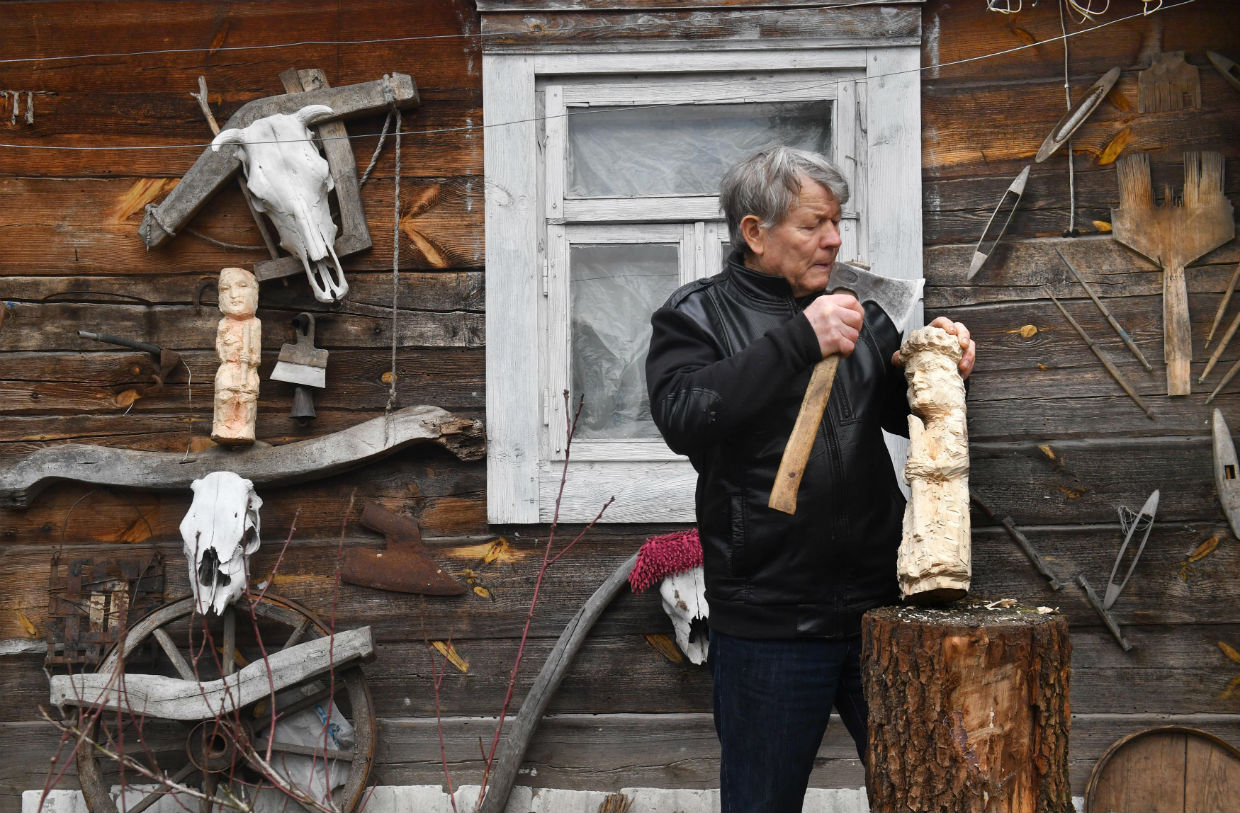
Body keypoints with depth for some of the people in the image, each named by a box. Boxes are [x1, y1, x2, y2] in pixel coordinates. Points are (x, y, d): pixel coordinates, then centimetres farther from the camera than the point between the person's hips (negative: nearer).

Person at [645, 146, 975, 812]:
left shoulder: (860, 318, 14)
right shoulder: (697, 317, 0)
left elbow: (915, 417, 19)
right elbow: (684, 418, -19)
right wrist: (798, 343, -24)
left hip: (876, 607, 4)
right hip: (768, 624, -4)